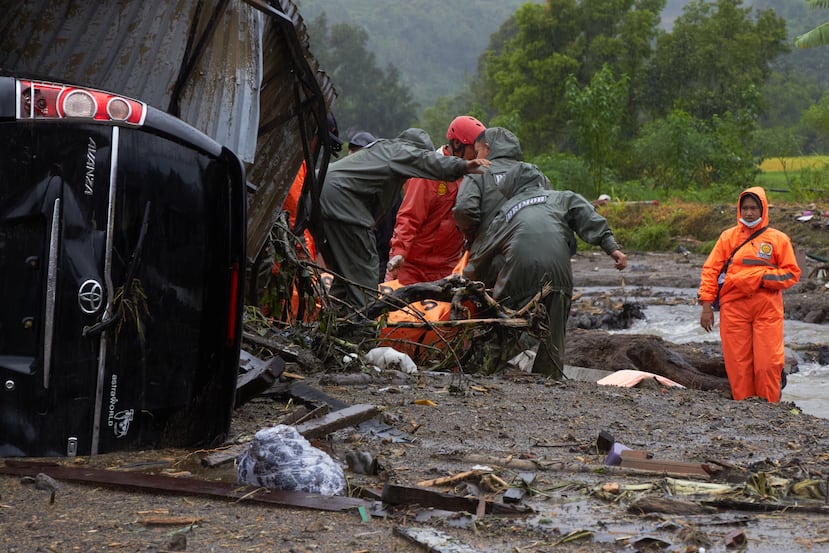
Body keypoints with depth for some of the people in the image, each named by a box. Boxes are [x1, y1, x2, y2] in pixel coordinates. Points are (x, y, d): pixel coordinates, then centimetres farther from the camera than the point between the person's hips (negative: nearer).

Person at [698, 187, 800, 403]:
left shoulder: (778, 239, 7)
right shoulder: (728, 236, 10)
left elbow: (792, 273, 6)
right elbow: (710, 270, 8)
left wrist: (764, 278, -10)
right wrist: (706, 305, 0)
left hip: (767, 310, -1)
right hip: (734, 308, 1)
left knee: (768, 363, -7)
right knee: (738, 363, 1)